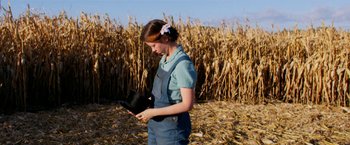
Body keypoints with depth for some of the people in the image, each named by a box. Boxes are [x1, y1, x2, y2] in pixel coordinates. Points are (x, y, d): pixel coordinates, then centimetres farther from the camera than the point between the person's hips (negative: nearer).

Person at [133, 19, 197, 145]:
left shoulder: (183, 64, -20)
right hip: (155, 124, 7)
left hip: (172, 128, -7)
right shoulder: (165, 60, 3)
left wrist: (153, 112, -20)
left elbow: (187, 105, -22)